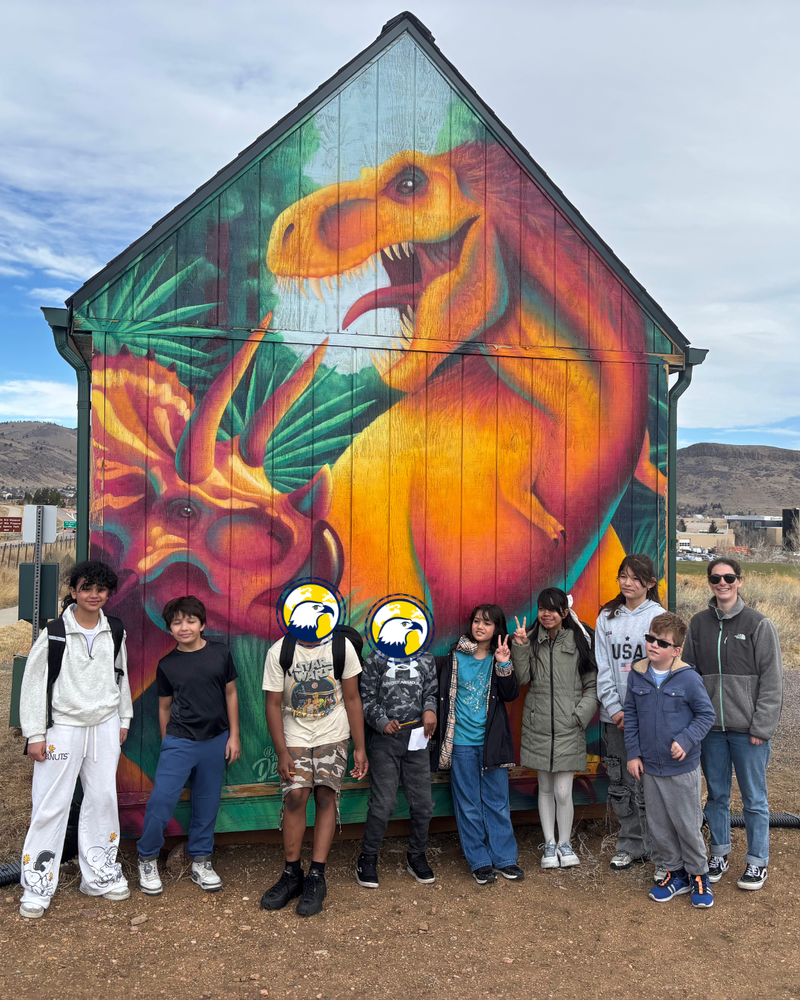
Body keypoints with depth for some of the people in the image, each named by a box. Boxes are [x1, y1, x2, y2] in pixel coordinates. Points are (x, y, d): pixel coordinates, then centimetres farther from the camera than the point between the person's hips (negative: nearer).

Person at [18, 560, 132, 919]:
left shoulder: (115, 631, 3)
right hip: (63, 727, -4)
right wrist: (35, 734, -7)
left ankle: (99, 874, 24)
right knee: (51, 805, 0)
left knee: (103, 799, 9)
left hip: (105, 726, 4)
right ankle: (36, 885, 14)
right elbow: (33, 682, -6)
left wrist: (123, 719, 16)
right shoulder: (54, 633, -9)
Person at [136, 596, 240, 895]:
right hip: (179, 741, -1)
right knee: (161, 800, -6)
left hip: (215, 741, 1)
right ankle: (147, 859, 16)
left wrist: (234, 735, 4)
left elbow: (230, 694, 6)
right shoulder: (167, 664, 0)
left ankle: (201, 861, 26)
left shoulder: (220, 653, -1)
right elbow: (164, 707, 9)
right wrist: (166, 743, 11)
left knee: (207, 803, 9)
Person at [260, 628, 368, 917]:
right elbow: (273, 704, -6)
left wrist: (359, 748, -3)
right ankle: (292, 874, 3)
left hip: (333, 735, 0)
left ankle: (316, 877, -2)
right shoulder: (279, 651, -11)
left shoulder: (342, 646, -9)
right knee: (295, 795, -12)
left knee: (326, 795, -10)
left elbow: (352, 699, -2)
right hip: (295, 735, 0)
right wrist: (282, 753, -12)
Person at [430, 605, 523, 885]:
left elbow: (511, 695, -9)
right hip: (461, 741, 0)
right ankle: (479, 862, 20)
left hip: (492, 741, 0)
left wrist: (504, 666, -20)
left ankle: (504, 857, 22)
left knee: (497, 801, 8)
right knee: (468, 805, 7)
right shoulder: (454, 657, 0)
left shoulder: (500, 658, 2)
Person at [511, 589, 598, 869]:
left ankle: (565, 843, 21)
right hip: (538, 725, 2)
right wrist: (520, 647, -13)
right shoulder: (532, 640, 4)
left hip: (568, 727, -2)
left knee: (563, 791, -2)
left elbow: (593, 685, 3)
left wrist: (580, 714, -6)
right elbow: (522, 678, -3)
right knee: (545, 788, 13)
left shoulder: (579, 640, -2)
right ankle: (549, 844, 28)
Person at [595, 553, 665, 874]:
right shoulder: (607, 617, 7)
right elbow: (603, 667, 5)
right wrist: (614, 708, -4)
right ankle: (630, 846, 26)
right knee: (620, 784, 11)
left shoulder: (658, 617, -3)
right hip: (614, 715, 4)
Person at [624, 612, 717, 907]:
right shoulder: (637, 675, -2)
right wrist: (633, 753, 3)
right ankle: (676, 872, 33)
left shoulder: (688, 678, -14)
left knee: (687, 825, 9)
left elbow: (706, 714, -6)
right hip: (649, 767, 4)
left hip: (682, 767, -4)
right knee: (659, 826, 14)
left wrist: (686, 741, -18)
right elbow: (630, 716, 6)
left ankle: (698, 874, 31)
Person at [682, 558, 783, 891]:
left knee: (754, 798, 8)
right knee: (717, 795, 14)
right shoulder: (698, 624, 4)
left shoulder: (759, 624, -6)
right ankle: (719, 853, 30)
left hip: (747, 729, -3)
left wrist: (761, 727, -10)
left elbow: (772, 682, -5)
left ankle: (757, 860, 24)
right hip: (710, 728, 3)